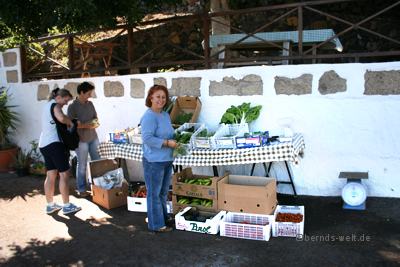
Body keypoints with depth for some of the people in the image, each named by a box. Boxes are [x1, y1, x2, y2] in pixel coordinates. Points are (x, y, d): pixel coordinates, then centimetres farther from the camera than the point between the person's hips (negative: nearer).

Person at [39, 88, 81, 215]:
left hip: (44, 144, 9)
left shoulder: (47, 105, 22)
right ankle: (67, 206, 3)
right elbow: (61, 118, -28)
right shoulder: (55, 105, -7)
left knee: (50, 175, 12)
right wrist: (71, 122, -10)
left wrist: (68, 122, 7)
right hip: (54, 143, -9)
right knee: (64, 174, -2)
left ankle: (50, 205, 18)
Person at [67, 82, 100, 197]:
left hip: (93, 137, 6)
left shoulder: (90, 104, 9)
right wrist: (87, 125, -22)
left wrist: (95, 122, -8)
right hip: (81, 139, -6)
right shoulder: (72, 107, -9)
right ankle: (81, 189, 15)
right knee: (82, 165, 3)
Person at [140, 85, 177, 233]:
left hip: (167, 160, 9)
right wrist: (167, 143, -22)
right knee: (154, 194, 4)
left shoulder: (165, 115, 12)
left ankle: (163, 218, 37)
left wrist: (176, 139, 6)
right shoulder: (149, 116, -16)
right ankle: (156, 225, 16)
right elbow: (147, 138, -25)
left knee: (163, 192, 21)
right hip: (154, 161, -9)